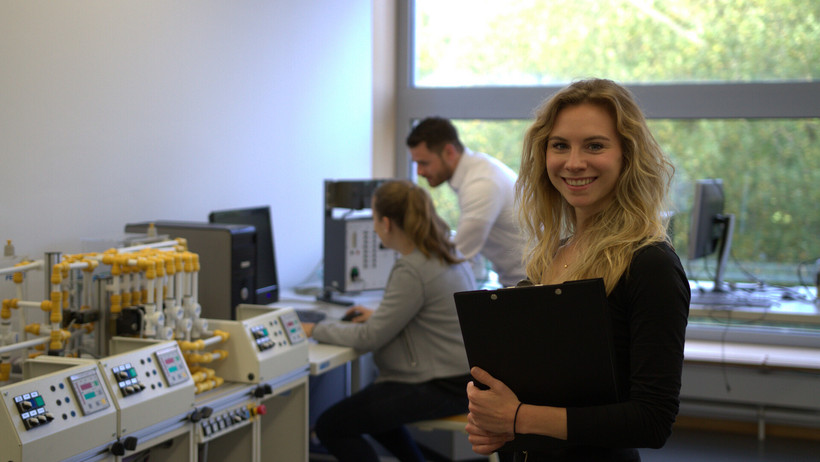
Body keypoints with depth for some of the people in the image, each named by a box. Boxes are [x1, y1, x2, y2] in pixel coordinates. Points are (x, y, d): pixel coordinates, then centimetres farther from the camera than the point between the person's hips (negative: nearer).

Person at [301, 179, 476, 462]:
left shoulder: (412, 270, -22)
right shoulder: (447, 252, 7)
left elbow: (369, 338, -18)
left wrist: (315, 330, -6)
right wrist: (379, 316, 17)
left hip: (443, 388, -10)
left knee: (329, 427, -8)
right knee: (364, 406, 30)